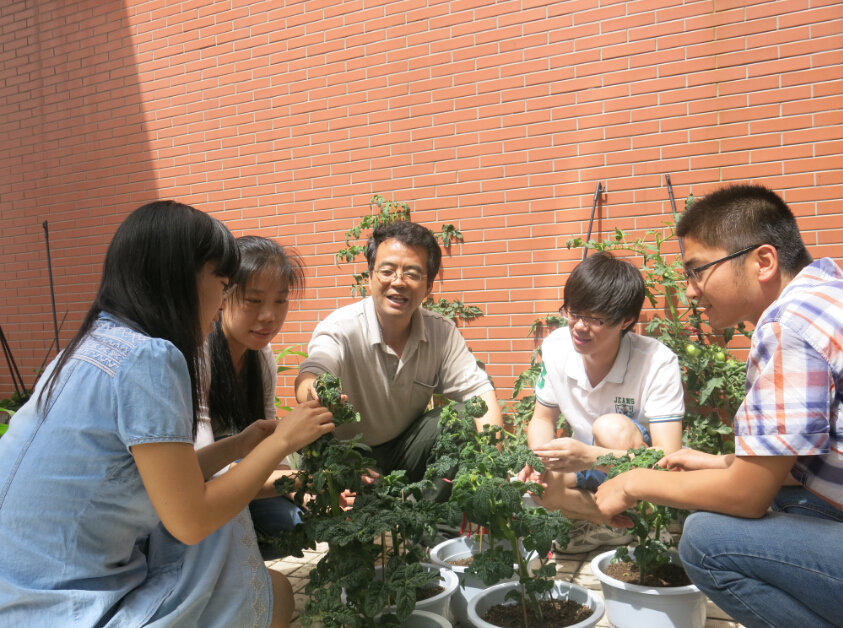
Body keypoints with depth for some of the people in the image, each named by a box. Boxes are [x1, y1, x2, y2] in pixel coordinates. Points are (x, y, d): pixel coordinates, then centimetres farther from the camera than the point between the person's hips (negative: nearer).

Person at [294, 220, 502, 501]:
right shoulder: (340, 328, -19)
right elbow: (307, 379, -37)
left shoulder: (441, 331, -7)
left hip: (405, 450, 5)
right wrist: (318, 393, -64)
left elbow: (478, 390, -11)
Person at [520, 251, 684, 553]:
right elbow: (543, 419, 2)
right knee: (530, 480, -27)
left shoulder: (657, 363, -25)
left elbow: (669, 458, -30)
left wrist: (590, 457, -45)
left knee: (612, 428, -34)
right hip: (588, 466, 4)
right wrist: (539, 458, -22)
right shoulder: (555, 347, -12)